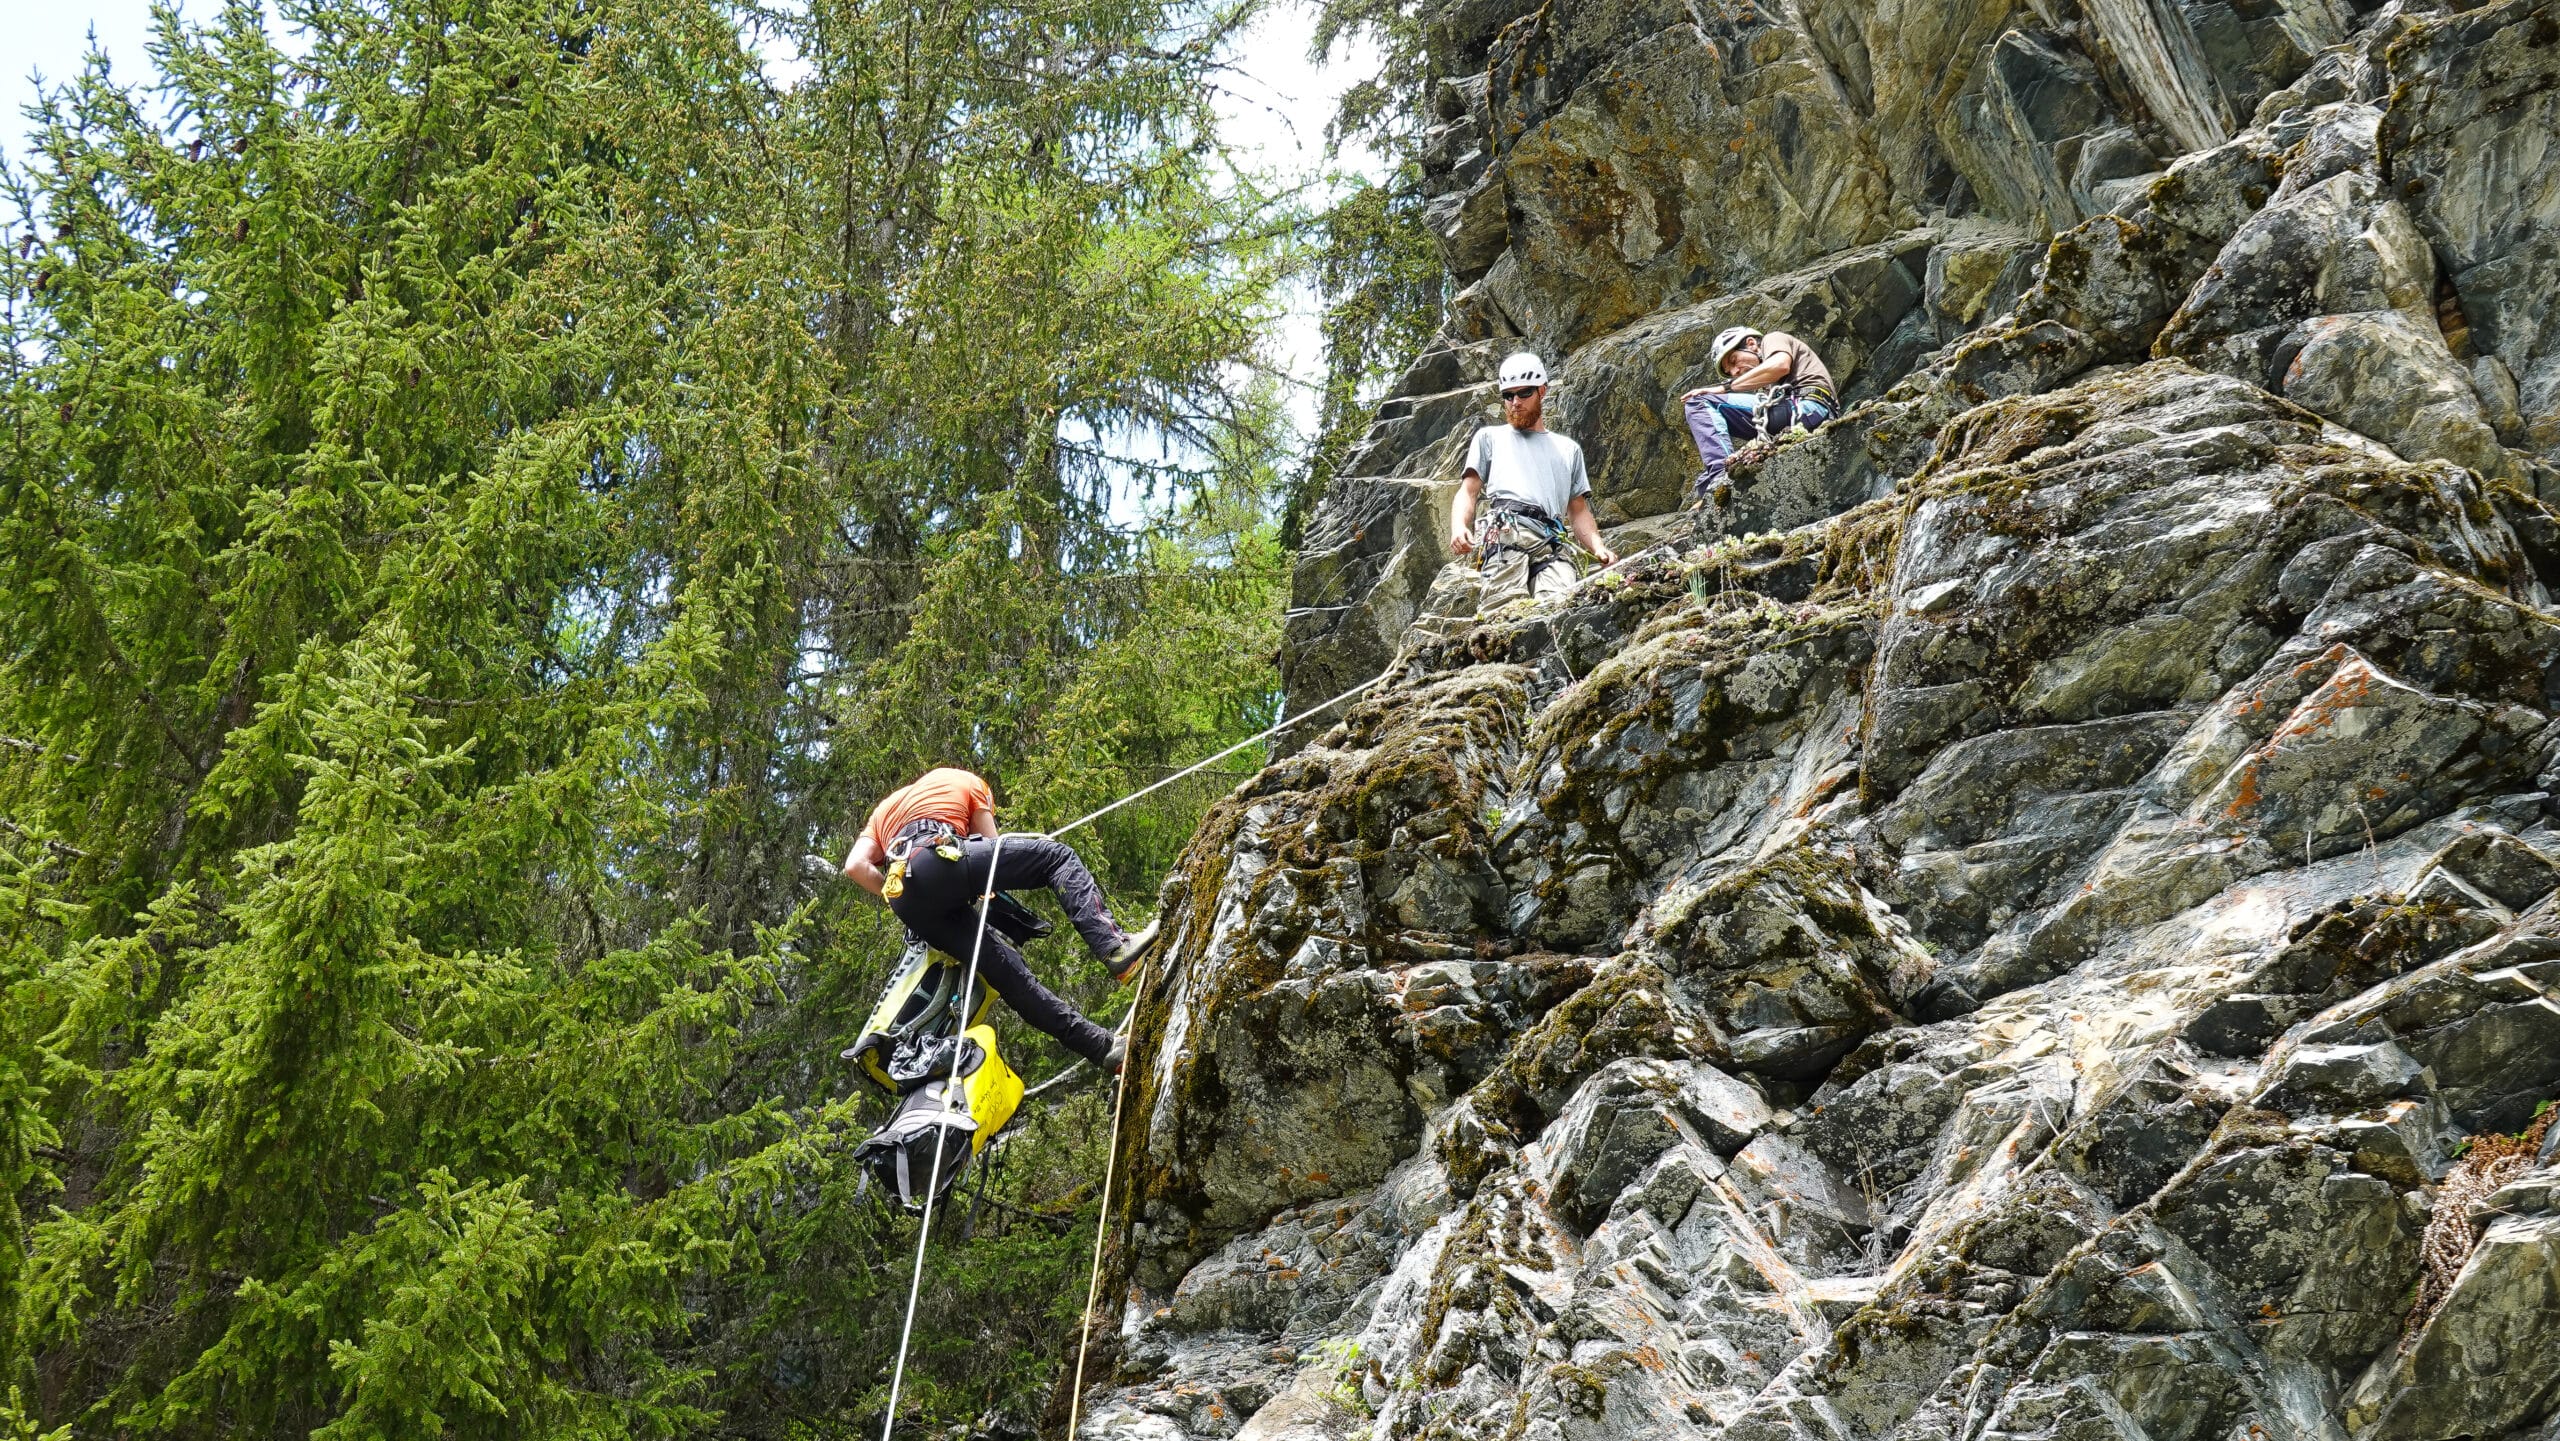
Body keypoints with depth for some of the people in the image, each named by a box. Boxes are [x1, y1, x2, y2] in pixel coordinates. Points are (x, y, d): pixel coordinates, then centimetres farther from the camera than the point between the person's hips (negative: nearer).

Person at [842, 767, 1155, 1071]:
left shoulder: (885, 808, 40)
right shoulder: (967, 782, 30)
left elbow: (855, 866, 22)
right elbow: (993, 850, 26)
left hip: (909, 907, 5)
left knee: (1006, 969, 7)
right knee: (1057, 856, 9)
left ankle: (1101, 1046, 3)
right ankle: (1114, 948, -14)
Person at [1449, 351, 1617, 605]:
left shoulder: (1568, 450, 36)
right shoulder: (1490, 437, 31)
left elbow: (1579, 510, 30)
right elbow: (1468, 491, 19)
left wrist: (1598, 546, 9)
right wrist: (1458, 527, -4)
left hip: (1551, 543, 2)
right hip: (1504, 531, -2)